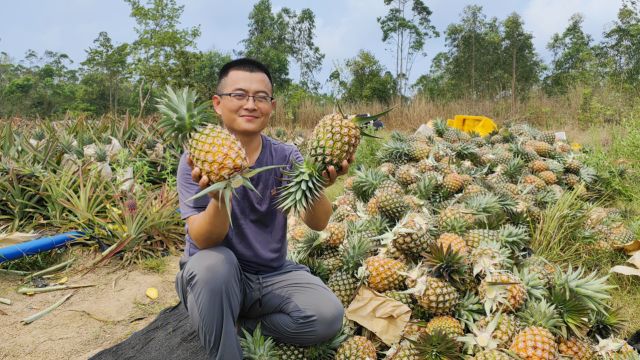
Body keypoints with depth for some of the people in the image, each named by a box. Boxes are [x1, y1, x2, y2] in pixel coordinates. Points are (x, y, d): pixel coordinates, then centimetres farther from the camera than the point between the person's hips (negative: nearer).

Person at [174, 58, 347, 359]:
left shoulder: (286, 157, -8)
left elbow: (317, 223, -21)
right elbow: (203, 241, -25)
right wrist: (219, 198, -46)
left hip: (273, 274, 3)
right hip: (216, 277, -2)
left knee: (328, 316, -20)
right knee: (213, 262, -35)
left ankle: (236, 324, 2)